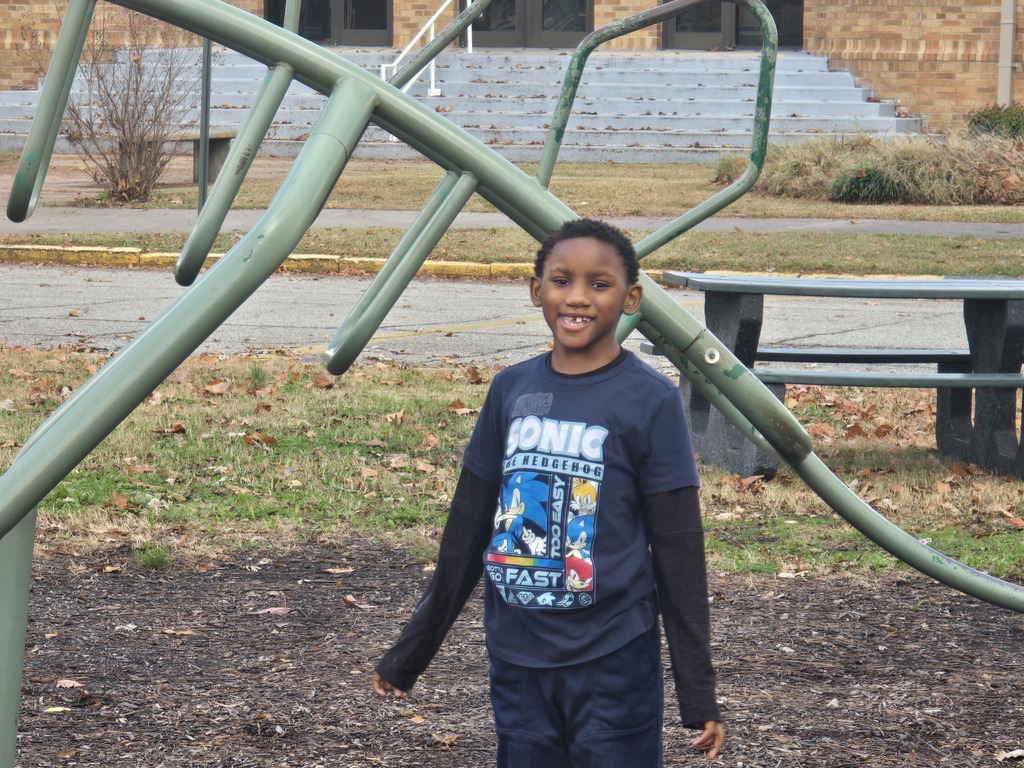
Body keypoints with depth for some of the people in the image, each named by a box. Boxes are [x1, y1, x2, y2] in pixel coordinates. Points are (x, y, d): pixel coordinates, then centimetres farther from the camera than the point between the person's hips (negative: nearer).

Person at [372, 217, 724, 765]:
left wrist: (698, 693, -4)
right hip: (516, 658, 4)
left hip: (612, 660, -4)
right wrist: (408, 653, 18)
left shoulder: (649, 401, -5)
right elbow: (467, 530, 15)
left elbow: (678, 550, -3)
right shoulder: (511, 391, 7)